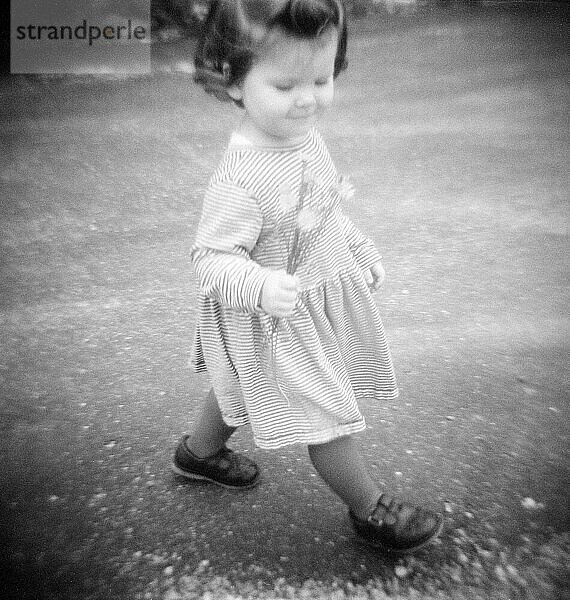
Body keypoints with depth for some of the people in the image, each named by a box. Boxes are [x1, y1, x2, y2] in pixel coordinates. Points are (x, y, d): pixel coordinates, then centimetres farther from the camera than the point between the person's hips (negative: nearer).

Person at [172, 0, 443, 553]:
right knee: (326, 415, 6)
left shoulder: (304, 135, -4)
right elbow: (212, 258, -27)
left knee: (244, 385, 28)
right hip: (278, 321, -9)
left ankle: (198, 452, 55)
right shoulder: (240, 181, -31)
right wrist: (260, 287, -45)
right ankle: (369, 510, 33)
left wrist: (362, 251, 18)